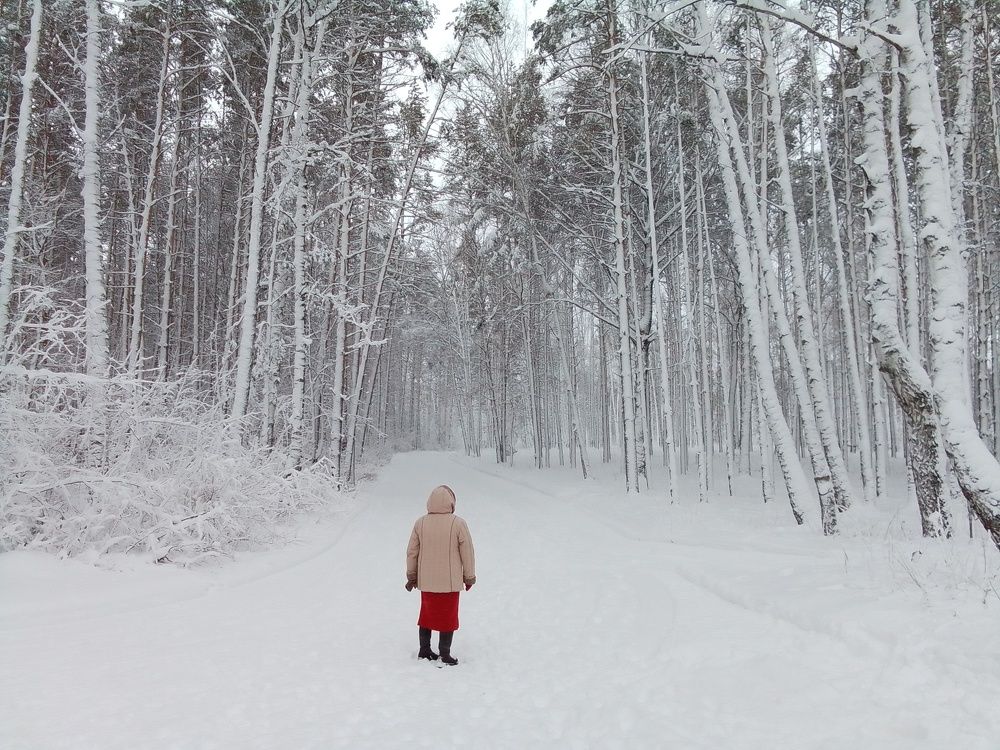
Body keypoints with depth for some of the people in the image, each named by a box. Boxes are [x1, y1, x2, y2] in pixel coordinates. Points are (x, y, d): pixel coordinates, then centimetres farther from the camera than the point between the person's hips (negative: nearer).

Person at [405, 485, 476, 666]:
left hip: (426, 582, 4)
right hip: (450, 582, -3)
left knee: (426, 615, 19)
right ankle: (445, 655, 15)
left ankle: (424, 651, 29)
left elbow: (412, 552, 3)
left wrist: (412, 576, 17)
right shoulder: (458, 524, -15)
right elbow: (467, 553, -8)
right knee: (448, 617, 10)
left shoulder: (420, 523, -5)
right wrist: (469, 577, 6)